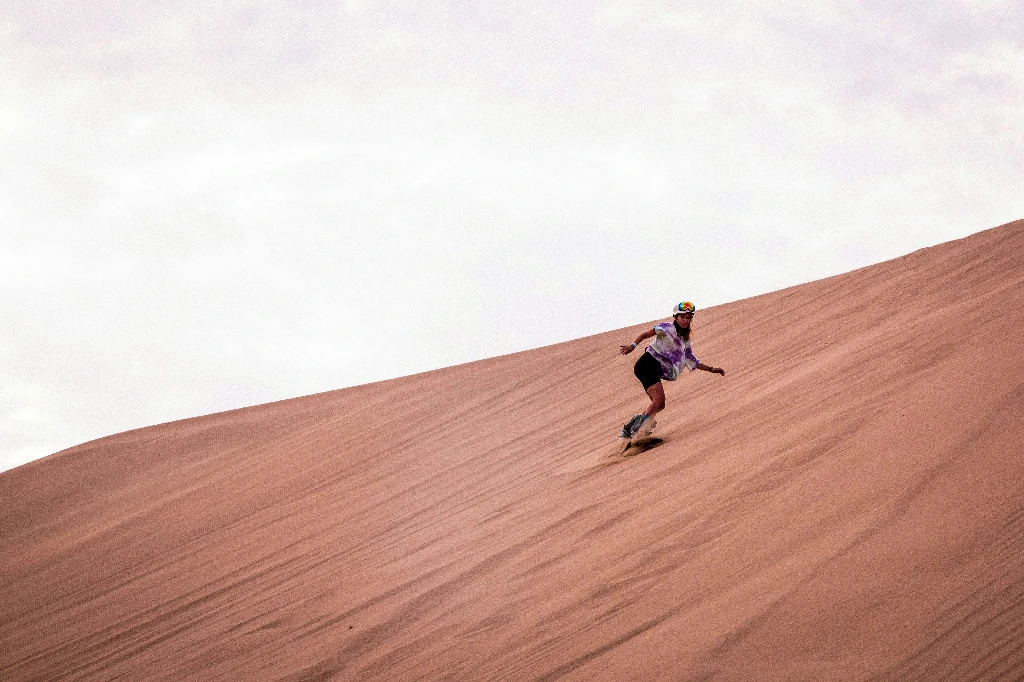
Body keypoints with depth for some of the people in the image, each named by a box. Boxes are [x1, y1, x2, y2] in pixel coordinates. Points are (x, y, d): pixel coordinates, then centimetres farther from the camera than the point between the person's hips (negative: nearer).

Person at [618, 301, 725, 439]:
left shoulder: (685, 342, 20)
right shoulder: (668, 328, -2)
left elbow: (693, 362, 26)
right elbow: (646, 334, -11)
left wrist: (711, 369, 19)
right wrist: (633, 346, -25)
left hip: (656, 371, 8)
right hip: (647, 364, -8)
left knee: (659, 405, 4)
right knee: (659, 400, -22)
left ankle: (629, 428, 5)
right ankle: (637, 428, -25)